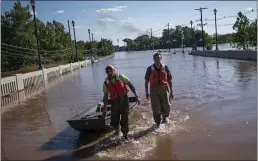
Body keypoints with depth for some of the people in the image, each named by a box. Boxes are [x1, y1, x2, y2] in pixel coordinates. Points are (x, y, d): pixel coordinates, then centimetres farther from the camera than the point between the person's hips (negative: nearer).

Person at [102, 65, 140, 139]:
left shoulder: (120, 77, -7)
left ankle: (125, 134, 22)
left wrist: (136, 96, -8)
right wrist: (104, 109, 4)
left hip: (124, 100, -2)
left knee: (124, 119, 1)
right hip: (114, 102, 2)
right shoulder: (106, 83, -2)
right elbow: (106, 96, 4)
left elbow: (130, 85, -3)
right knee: (114, 122, 5)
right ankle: (117, 129, 39)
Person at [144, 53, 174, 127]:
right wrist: (146, 92, 3)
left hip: (164, 89, 1)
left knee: (166, 106, 2)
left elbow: (169, 80, 7)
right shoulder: (150, 69, 0)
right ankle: (158, 123, 18)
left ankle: (164, 117, 34)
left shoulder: (165, 68, 3)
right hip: (154, 90, -1)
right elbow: (146, 81, 5)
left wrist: (171, 91, 7)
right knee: (155, 108, 0)